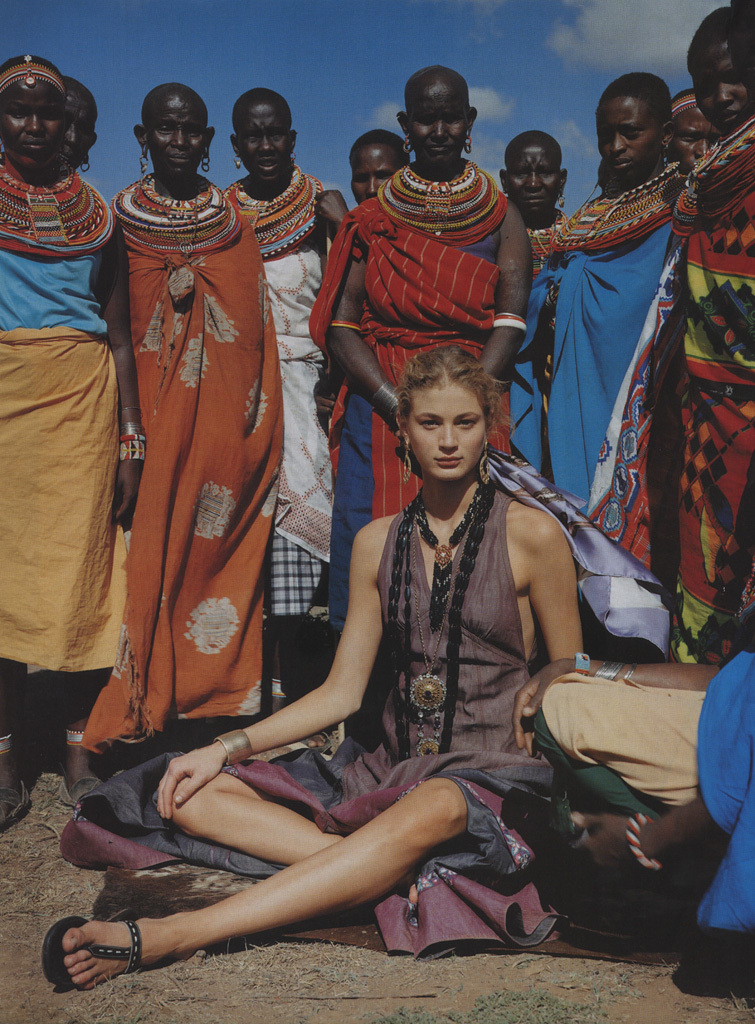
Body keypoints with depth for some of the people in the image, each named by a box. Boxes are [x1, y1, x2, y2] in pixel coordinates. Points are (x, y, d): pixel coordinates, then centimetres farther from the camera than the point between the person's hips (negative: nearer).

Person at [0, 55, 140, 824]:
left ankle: (79, 751, 11)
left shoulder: (95, 214, 13)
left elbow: (120, 337, 10)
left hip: (81, 398, 1)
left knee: (81, 564, 0)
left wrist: (131, 439, 5)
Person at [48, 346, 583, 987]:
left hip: (492, 776, -5)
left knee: (429, 811, -42)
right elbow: (343, 691, 9)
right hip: (391, 768, 5)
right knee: (196, 796, -12)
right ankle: (415, 876, -29)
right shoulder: (378, 543, 9)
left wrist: (561, 787, -13)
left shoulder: (532, 534, -2)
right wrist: (226, 749, -1)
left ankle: (169, 936, -41)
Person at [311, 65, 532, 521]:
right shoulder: (372, 221, 10)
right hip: (383, 413, 0)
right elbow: (341, 325, 0)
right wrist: (401, 408, -14)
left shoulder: (500, 216, 9)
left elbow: (510, 323, -3)